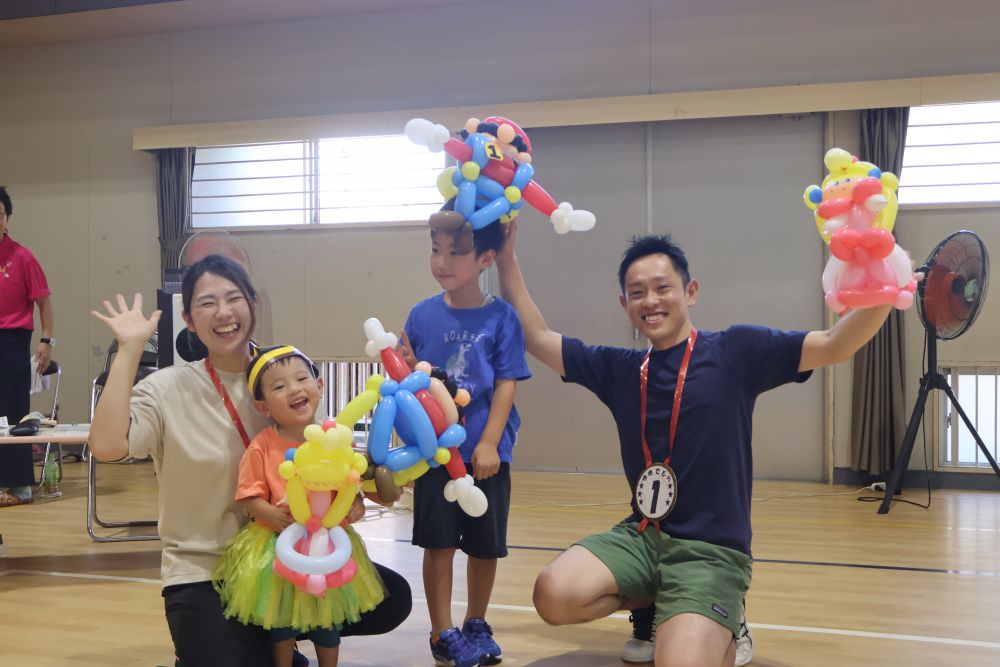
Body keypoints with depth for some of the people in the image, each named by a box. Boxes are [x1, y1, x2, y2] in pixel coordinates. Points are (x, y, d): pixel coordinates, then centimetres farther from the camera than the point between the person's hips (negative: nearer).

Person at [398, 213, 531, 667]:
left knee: (485, 544, 11)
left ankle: (476, 625, 30)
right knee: (438, 542, 4)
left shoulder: (501, 318, -6)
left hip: (486, 452, -1)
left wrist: (488, 444, -13)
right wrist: (406, 367, -15)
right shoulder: (423, 315, 1)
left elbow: (506, 385, -7)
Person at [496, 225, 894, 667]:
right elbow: (535, 337, 15)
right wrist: (507, 260, 7)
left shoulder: (735, 351, -2)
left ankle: (720, 625, 9)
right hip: (640, 535, 4)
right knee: (554, 596, -22)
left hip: (711, 550, -4)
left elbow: (834, 346, -9)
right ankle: (654, 605, 7)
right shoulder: (619, 369, 10)